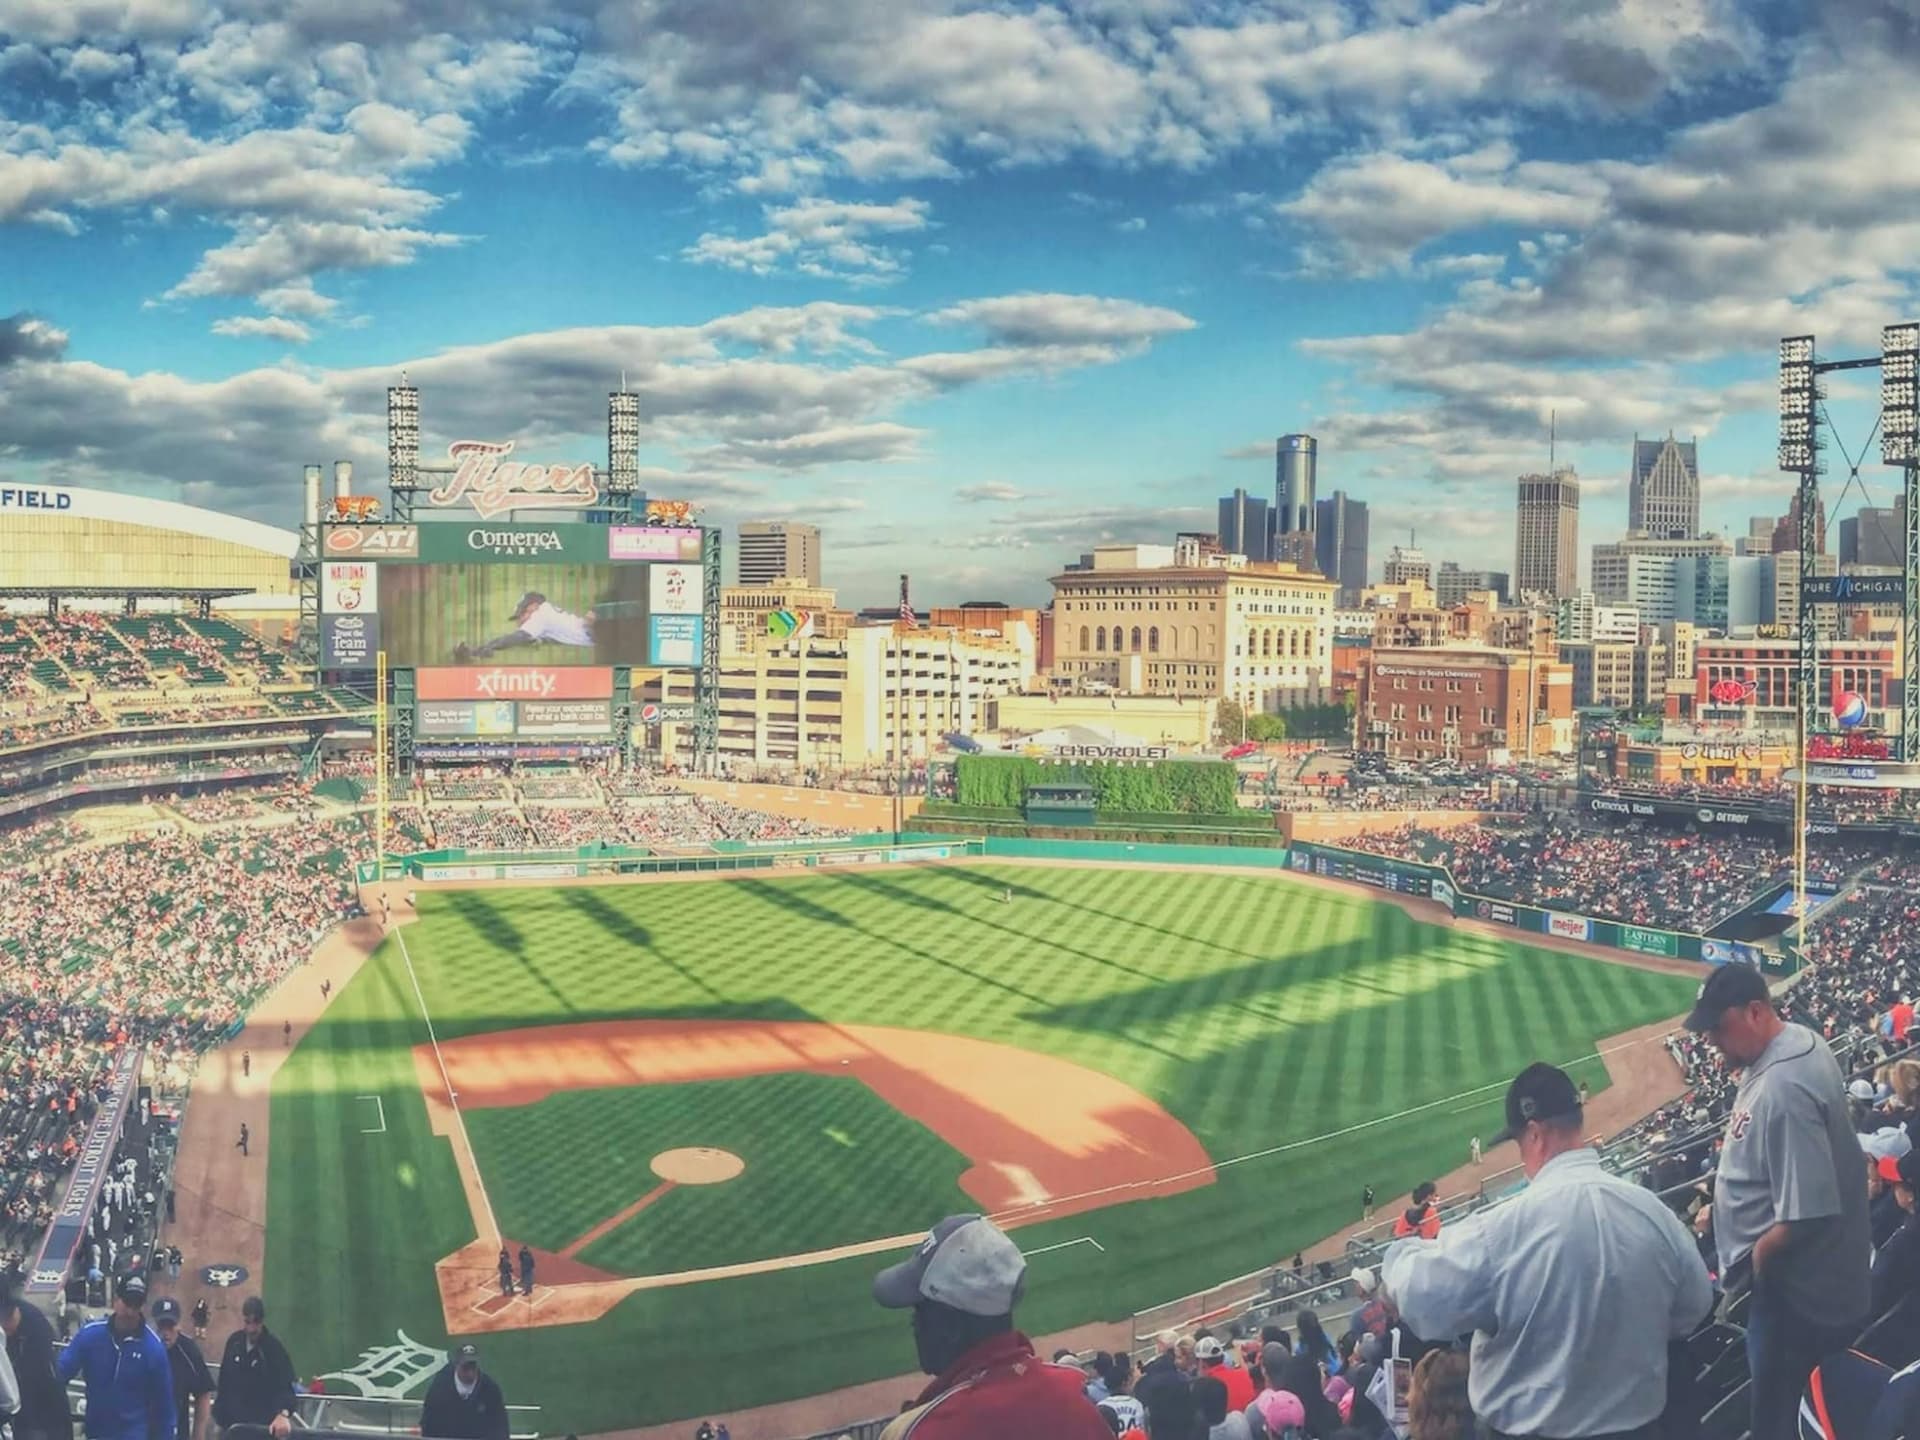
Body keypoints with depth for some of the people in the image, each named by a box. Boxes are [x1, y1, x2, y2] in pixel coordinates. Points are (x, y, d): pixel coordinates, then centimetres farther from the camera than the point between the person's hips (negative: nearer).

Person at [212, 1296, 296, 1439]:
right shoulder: (234, 1341, 2)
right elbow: (224, 1382, 12)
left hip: (263, 1427, -5)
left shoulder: (274, 1347, -13)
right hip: (232, 1423, 5)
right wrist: (219, 1416, 10)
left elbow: (285, 1386, -22)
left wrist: (283, 1414, -41)